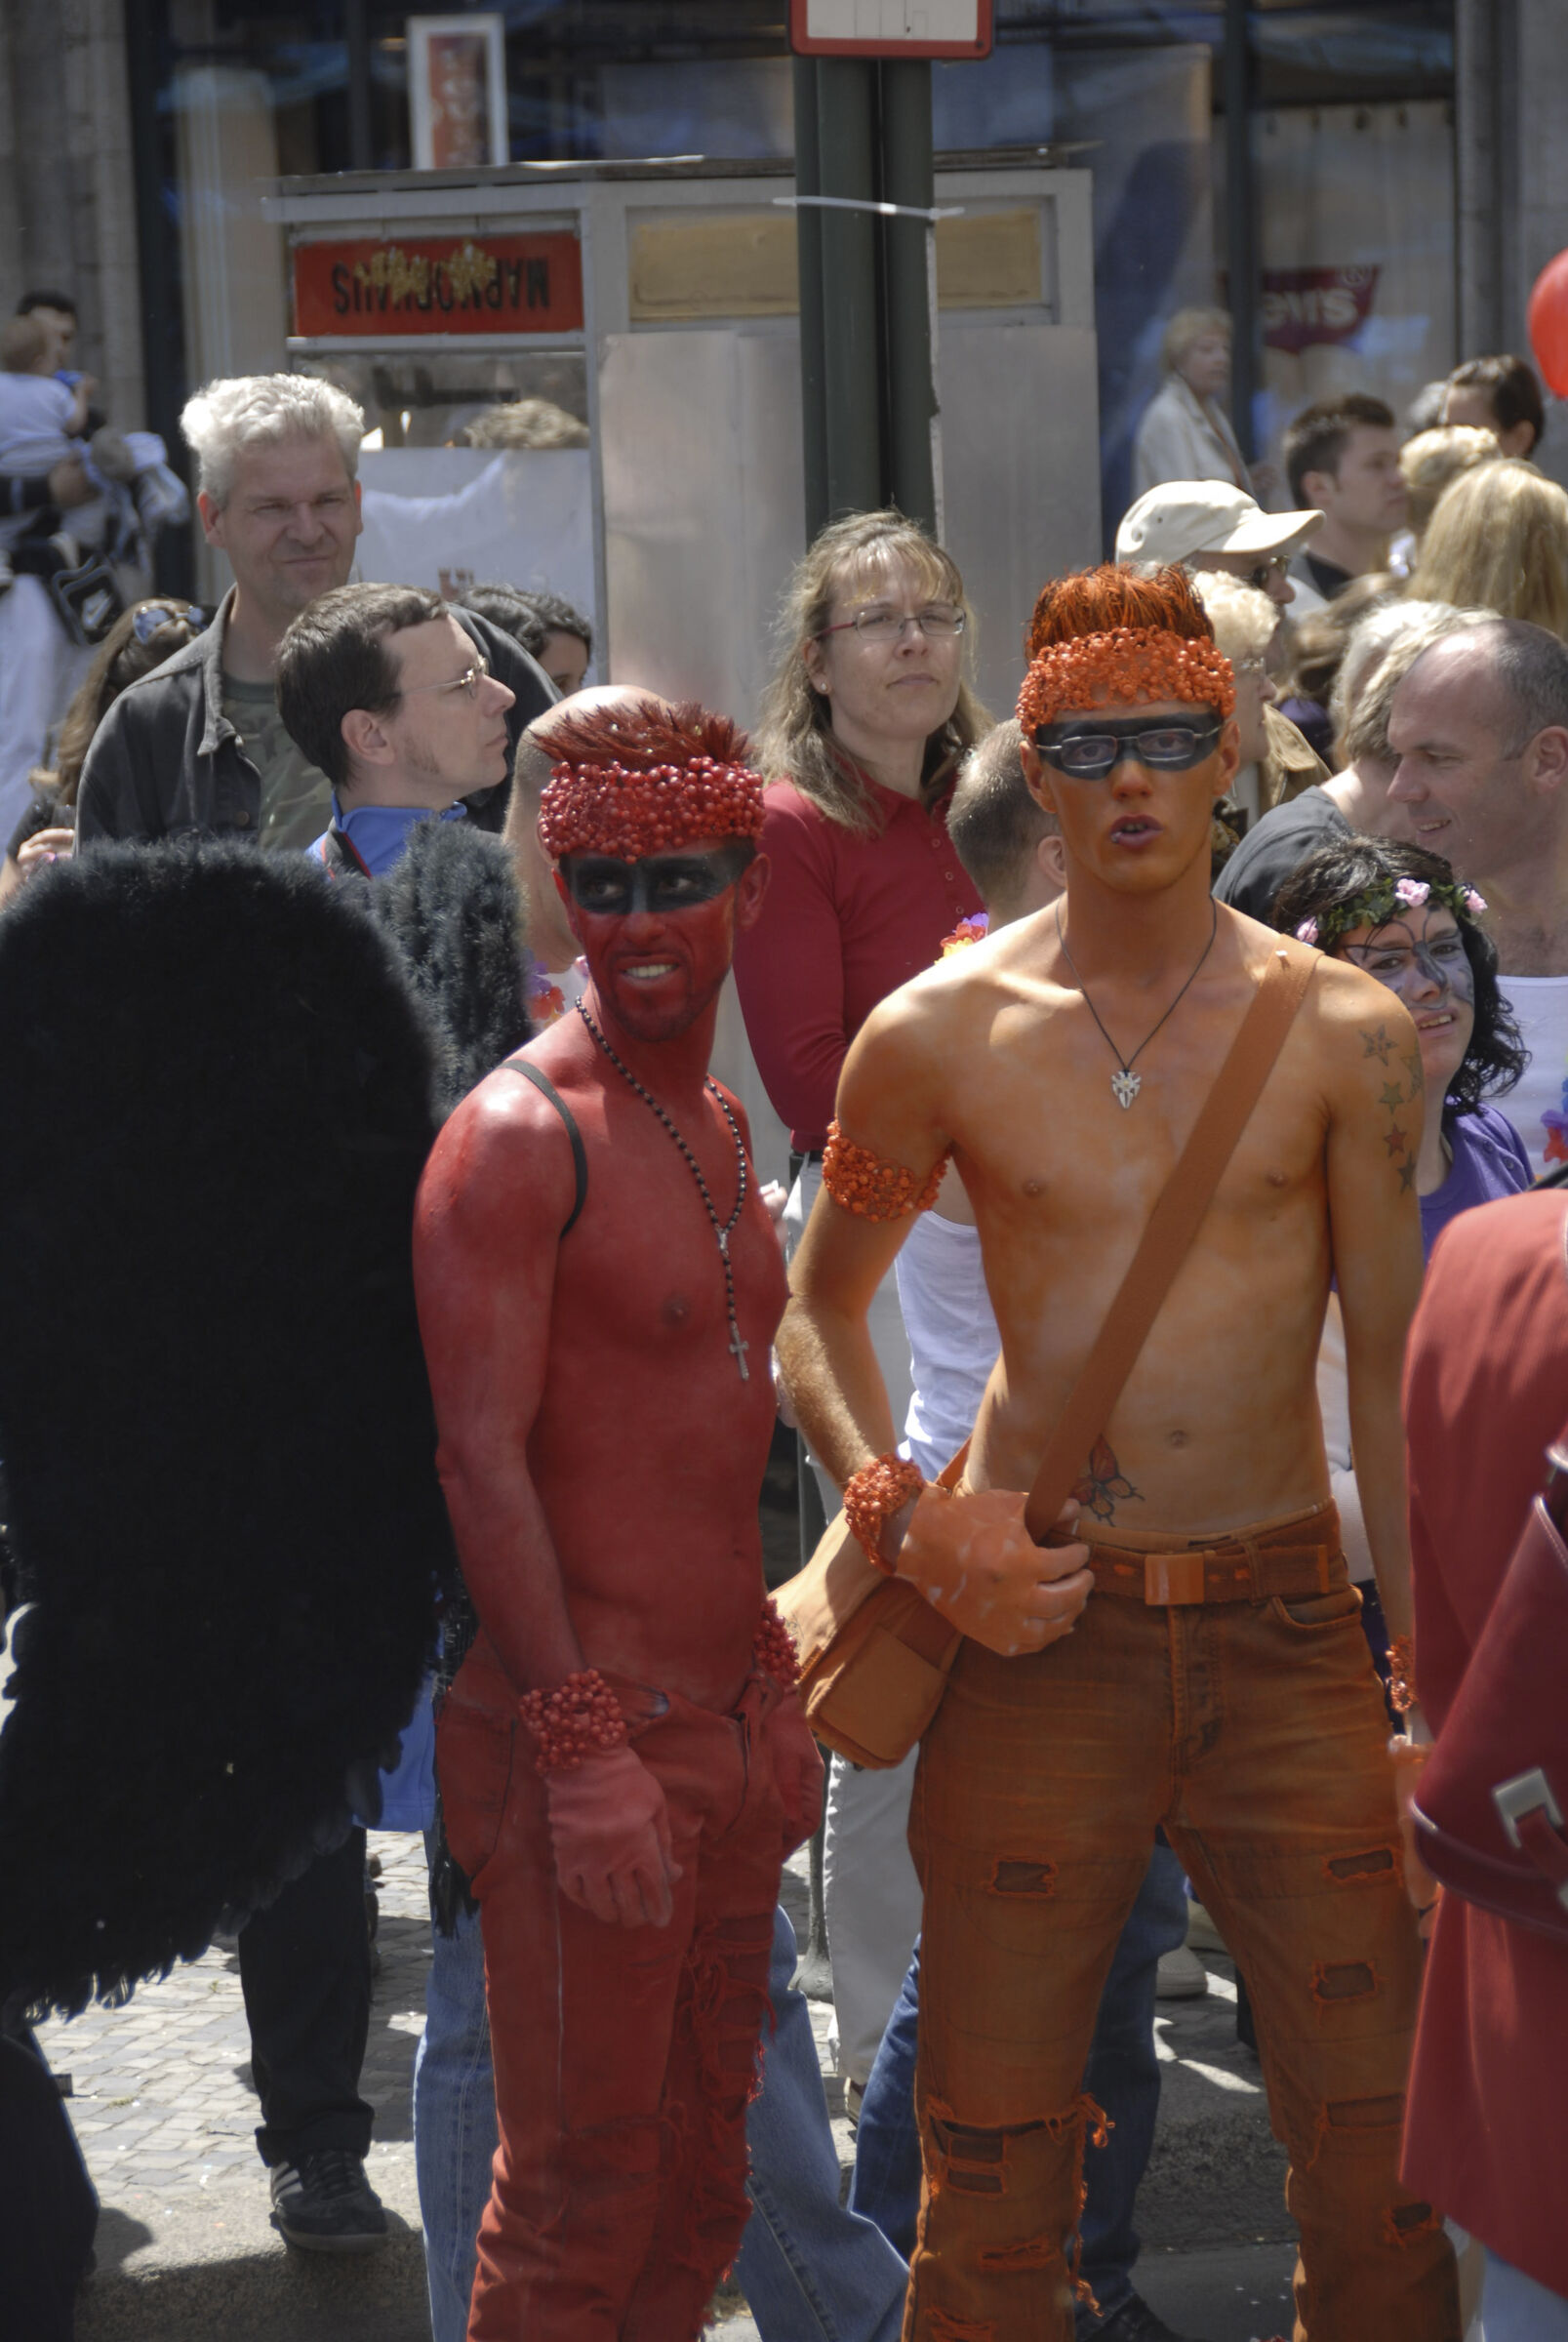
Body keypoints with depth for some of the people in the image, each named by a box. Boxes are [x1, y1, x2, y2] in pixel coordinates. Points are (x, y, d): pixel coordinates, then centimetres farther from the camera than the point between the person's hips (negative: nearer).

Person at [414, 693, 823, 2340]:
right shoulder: (517, 1135, -13)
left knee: (699, 2182, 14)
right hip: (585, 1730, -8)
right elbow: (481, 1457, -18)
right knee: (579, 2200, -3)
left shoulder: (718, 1126, 14)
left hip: (729, 1726, 8)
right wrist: (586, 1750, -22)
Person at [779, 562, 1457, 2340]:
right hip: (1038, 1626, 0)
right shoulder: (936, 1035, 1)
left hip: (1285, 1628, 0)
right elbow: (818, 1305, 12)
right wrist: (905, 1522, -4)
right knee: (995, 2150, 4)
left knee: (1381, 2139, 1)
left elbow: (1394, 1368, 3)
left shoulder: (1343, 1031, 1)